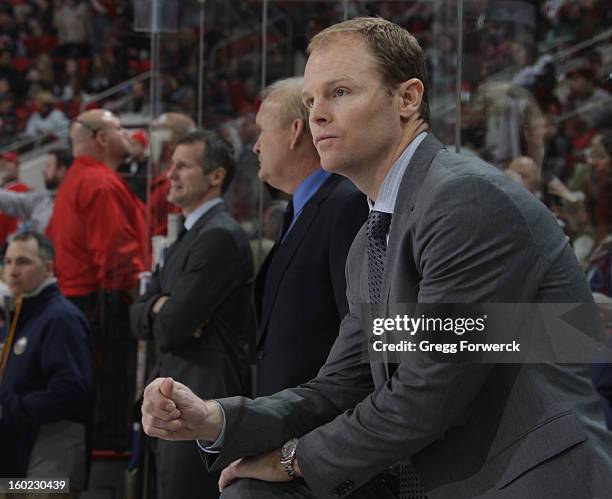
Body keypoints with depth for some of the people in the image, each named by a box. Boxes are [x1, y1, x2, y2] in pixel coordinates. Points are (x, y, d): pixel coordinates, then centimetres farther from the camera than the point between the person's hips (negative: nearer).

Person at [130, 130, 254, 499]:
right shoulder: (191, 236, 18)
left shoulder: (220, 236, -15)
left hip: (205, 397, -10)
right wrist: (160, 306, -7)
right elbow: (139, 317, 14)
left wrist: (162, 311, 4)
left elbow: (172, 327, -18)